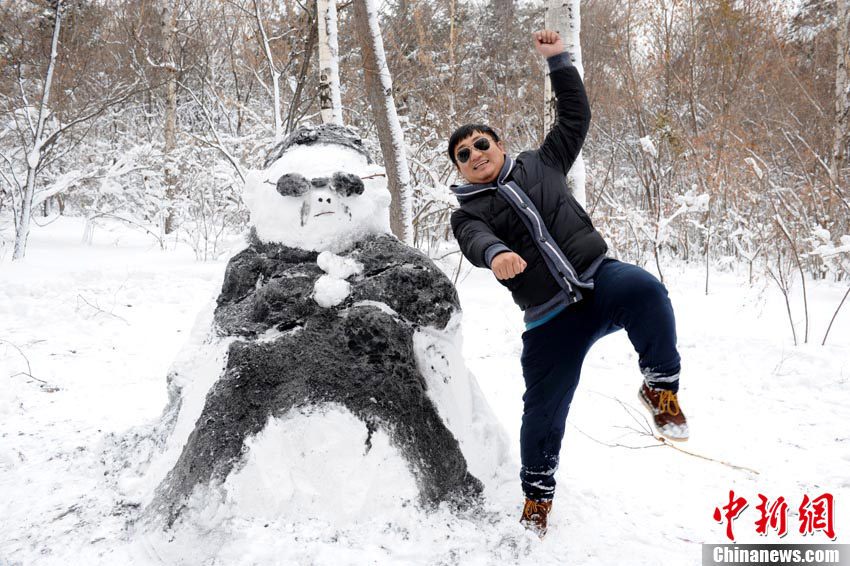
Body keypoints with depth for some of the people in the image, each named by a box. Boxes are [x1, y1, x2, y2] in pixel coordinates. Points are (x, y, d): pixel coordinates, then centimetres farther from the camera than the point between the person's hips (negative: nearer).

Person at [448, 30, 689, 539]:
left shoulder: (541, 164, 15)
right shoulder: (468, 213, 7)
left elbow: (575, 116, 18)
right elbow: (477, 242, -17)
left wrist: (559, 61, 12)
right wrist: (496, 254, -40)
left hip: (600, 278, 1)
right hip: (551, 318, 0)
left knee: (645, 291, -35)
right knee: (544, 410, 4)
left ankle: (661, 387, -13)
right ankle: (538, 491, 32)